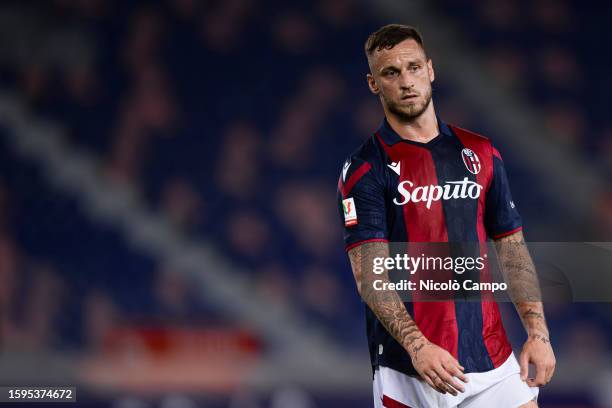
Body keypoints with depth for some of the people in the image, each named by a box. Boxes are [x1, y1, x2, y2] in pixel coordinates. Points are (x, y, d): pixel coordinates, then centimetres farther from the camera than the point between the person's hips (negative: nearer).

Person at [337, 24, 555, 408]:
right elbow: (370, 274, -12)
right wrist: (417, 346, -24)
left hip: (494, 358, 4)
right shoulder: (365, 169, -3)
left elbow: (513, 248, 13)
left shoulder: (481, 153, 11)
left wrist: (538, 333, 1)